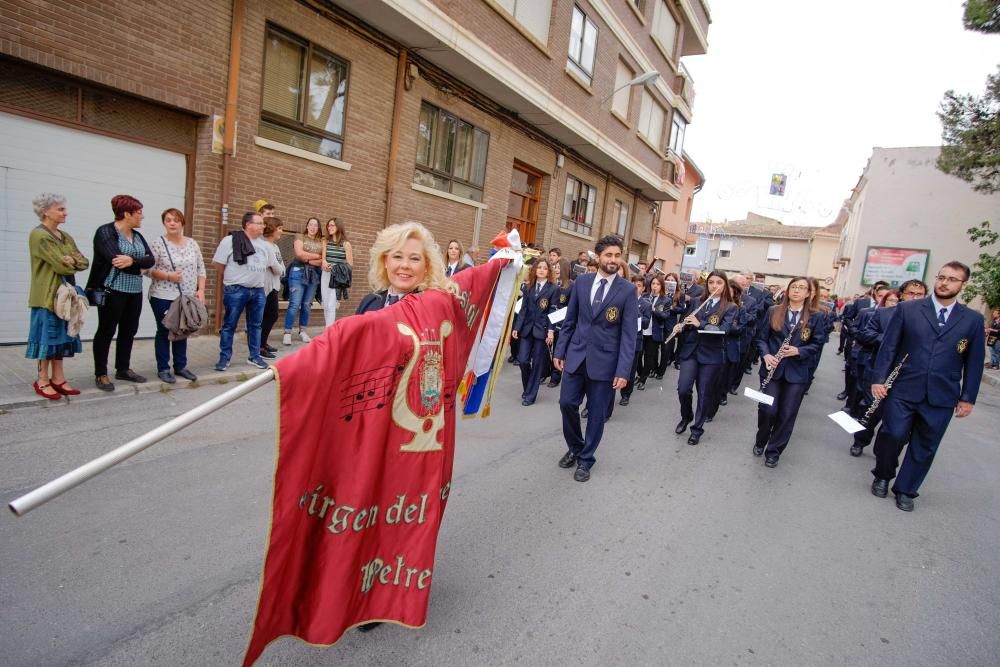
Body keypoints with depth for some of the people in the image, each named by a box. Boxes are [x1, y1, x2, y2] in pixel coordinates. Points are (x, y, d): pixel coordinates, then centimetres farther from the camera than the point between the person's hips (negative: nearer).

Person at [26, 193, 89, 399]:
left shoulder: (65, 236, 14)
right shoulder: (39, 235, -11)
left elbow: (84, 262, 6)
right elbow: (61, 266, -18)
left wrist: (70, 261, -13)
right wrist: (74, 262, 1)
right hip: (47, 296, -7)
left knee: (60, 336, 9)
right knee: (48, 336, -2)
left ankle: (58, 379, 15)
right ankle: (42, 381, 8)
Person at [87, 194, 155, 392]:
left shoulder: (137, 236, 13)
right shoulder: (105, 232, -8)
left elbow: (150, 260, -2)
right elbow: (117, 260, -22)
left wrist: (132, 260, -20)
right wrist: (139, 266, -11)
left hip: (135, 292, 7)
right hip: (112, 291, -7)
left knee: (129, 331, 13)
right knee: (106, 331, 2)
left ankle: (123, 369, 25)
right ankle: (100, 374, 11)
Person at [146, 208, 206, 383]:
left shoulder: (192, 243, 6)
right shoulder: (158, 243, -6)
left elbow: (200, 268, 8)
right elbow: (149, 269, -7)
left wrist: (201, 290, 0)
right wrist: (167, 276, -21)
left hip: (187, 297, 4)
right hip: (163, 297, -4)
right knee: (164, 331, 4)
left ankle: (180, 366, 23)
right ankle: (163, 369, 13)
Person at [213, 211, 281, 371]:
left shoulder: (265, 245, 11)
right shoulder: (230, 240, -3)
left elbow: (274, 265, 21)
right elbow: (217, 262, 0)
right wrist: (233, 276, 7)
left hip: (258, 291, 5)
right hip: (235, 290, -5)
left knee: (255, 325, 11)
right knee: (229, 325, 3)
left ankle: (254, 356, 21)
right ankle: (224, 358, 11)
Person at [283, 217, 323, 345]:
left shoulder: (321, 241, 12)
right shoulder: (300, 237, 4)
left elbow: (323, 260, 2)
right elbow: (299, 253, -11)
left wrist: (309, 260, -10)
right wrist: (317, 256, -5)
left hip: (314, 274, 3)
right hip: (299, 272, -3)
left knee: (306, 305, 7)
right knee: (294, 304, -8)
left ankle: (302, 332, 15)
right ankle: (287, 333, -4)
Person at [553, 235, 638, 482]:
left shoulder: (627, 291, -6)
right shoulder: (581, 282, 3)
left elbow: (628, 334, -8)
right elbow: (569, 320, 9)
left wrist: (623, 370, -13)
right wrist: (560, 351, 6)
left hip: (604, 360, -2)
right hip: (576, 355, 3)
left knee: (596, 412, 7)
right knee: (567, 403, 5)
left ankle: (586, 459, 25)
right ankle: (574, 447, 30)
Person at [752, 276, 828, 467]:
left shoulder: (816, 317, 2)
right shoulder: (773, 312, 3)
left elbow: (817, 344, 2)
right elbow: (761, 337, 3)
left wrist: (798, 351, -16)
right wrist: (766, 355, -14)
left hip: (797, 373, 1)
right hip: (772, 369, 0)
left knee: (787, 415, 3)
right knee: (767, 409, -5)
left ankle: (773, 451, 18)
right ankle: (760, 441, 24)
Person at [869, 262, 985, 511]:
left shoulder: (974, 320, 5)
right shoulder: (907, 309, 0)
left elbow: (974, 362, 8)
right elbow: (888, 347, 0)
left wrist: (968, 397, 5)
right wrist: (879, 379, -6)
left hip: (941, 397, 2)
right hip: (903, 389, -2)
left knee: (924, 447, 9)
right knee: (892, 435, -4)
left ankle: (905, 490, 25)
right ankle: (882, 477, 22)